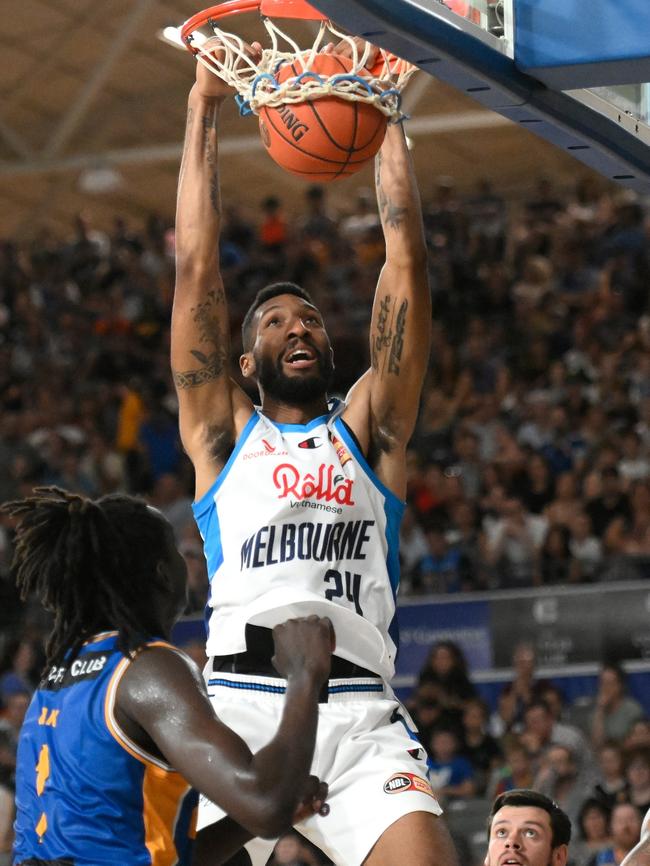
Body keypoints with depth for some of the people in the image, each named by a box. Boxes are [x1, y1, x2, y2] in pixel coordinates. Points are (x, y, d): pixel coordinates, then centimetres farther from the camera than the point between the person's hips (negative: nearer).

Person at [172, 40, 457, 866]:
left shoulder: (367, 428, 21)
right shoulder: (224, 432, 19)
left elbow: (407, 265, 16)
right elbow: (195, 267, 14)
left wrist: (386, 120, 17)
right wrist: (204, 108, 15)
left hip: (362, 717, 1)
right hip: (244, 703, -1)